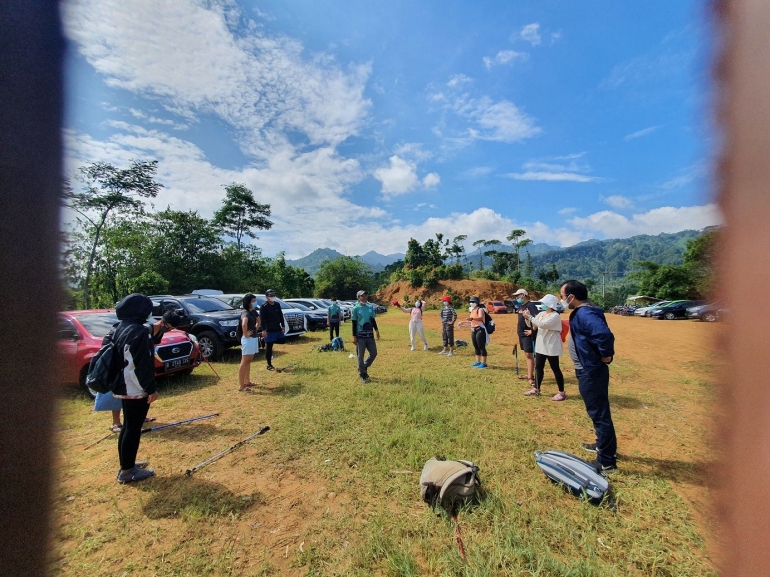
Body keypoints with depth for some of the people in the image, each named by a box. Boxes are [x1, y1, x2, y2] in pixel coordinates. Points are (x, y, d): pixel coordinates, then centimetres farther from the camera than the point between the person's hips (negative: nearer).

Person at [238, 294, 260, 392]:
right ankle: (241, 386, 3)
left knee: (249, 361, 17)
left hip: (254, 338, 9)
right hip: (248, 339, -9)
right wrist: (246, 335, -26)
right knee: (244, 362, -3)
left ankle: (247, 381, 29)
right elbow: (244, 324, -39)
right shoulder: (245, 312, -18)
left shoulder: (254, 311, 8)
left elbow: (258, 321, 28)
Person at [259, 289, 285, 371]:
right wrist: (263, 330, -19)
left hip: (278, 329, 6)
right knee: (269, 347, 2)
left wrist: (283, 326, 9)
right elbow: (262, 319, -14)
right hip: (269, 330, -6)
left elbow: (281, 316, 14)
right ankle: (269, 365, 12)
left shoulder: (277, 305, 9)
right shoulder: (264, 306, -9)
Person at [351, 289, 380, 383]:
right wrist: (354, 336, -10)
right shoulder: (355, 308, -6)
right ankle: (363, 375, 16)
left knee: (374, 353, 7)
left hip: (370, 335, 5)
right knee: (361, 356, 2)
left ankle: (364, 368, 30)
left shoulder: (370, 307, 8)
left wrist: (376, 330, 6)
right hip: (360, 336, -5)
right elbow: (354, 324, -6)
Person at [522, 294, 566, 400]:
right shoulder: (541, 314, 7)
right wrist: (527, 317, -7)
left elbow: (542, 324, -30)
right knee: (538, 367, 13)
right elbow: (533, 325, 10)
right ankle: (536, 389, 25)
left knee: (555, 369, 2)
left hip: (551, 347, -8)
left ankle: (562, 392, 14)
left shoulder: (555, 316, -17)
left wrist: (530, 316, -25)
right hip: (541, 346, 8)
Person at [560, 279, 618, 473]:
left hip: (591, 373, -11)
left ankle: (606, 461, 16)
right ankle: (603, 445, 42)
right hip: (590, 371, 11)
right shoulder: (582, 312, 8)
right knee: (599, 412, 24)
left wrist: (606, 355, -22)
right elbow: (599, 333, 15)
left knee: (599, 414, 2)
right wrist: (605, 355, 8)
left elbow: (605, 335, -37)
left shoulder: (584, 314, -24)